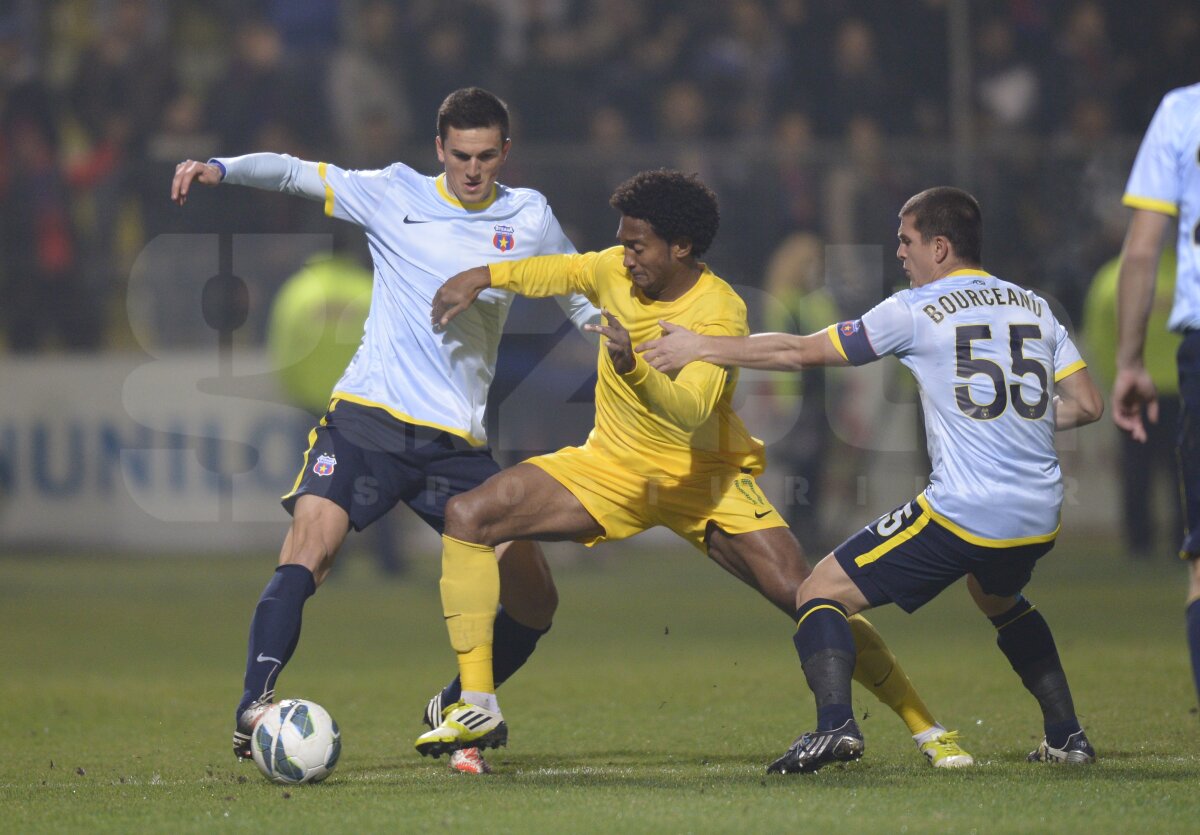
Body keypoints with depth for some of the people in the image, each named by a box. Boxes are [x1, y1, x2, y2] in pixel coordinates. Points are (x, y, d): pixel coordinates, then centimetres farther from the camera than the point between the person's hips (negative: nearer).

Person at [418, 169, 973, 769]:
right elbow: (556, 272, 19)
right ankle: (476, 708, -9)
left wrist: (633, 369, -54)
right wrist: (482, 278, 7)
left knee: (806, 598, -18)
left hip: (703, 478, -5)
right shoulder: (617, 272, -6)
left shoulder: (720, 313, -22)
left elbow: (691, 412, -37)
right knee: (466, 516, -13)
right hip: (611, 466, 5)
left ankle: (925, 728, -3)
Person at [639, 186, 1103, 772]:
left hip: (962, 513, -6)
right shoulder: (1034, 307, 13)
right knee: (998, 598, 39)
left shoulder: (917, 310, -2)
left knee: (820, 593, 2)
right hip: (1040, 519, 6)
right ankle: (1066, 736, 33)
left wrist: (701, 348, 11)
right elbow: (1086, 405, 12)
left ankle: (835, 724, -20)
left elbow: (802, 352, 3)